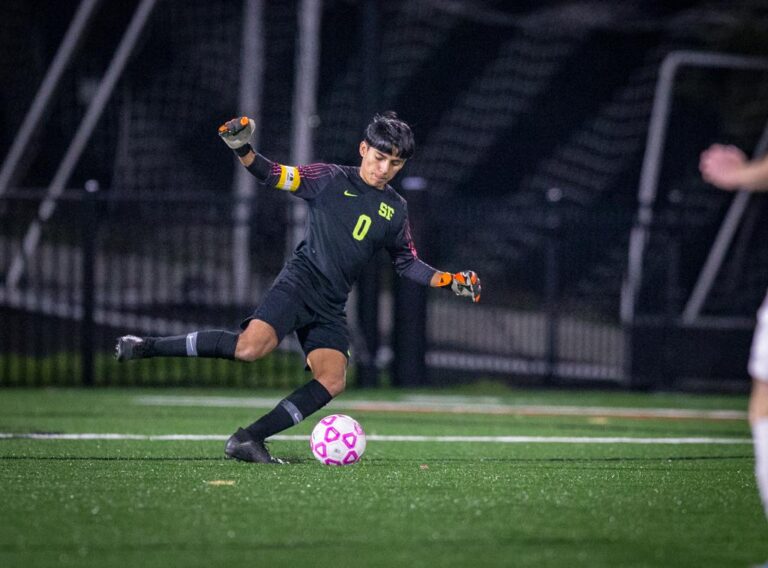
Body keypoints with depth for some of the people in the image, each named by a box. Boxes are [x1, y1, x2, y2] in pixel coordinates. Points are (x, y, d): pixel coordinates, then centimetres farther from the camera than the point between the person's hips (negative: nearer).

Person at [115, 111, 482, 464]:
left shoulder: (396, 210, 15)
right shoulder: (331, 179, 1)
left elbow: (407, 262, 25)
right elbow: (273, 175, -1)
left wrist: (450, 281, 12)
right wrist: (241, 149, -19)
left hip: (331, 308, 5)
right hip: (299, 284, -5)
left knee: (332, 381, -17)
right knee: (251, 347, -28)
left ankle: (247, 440, -12)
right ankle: (147, 347, -15)